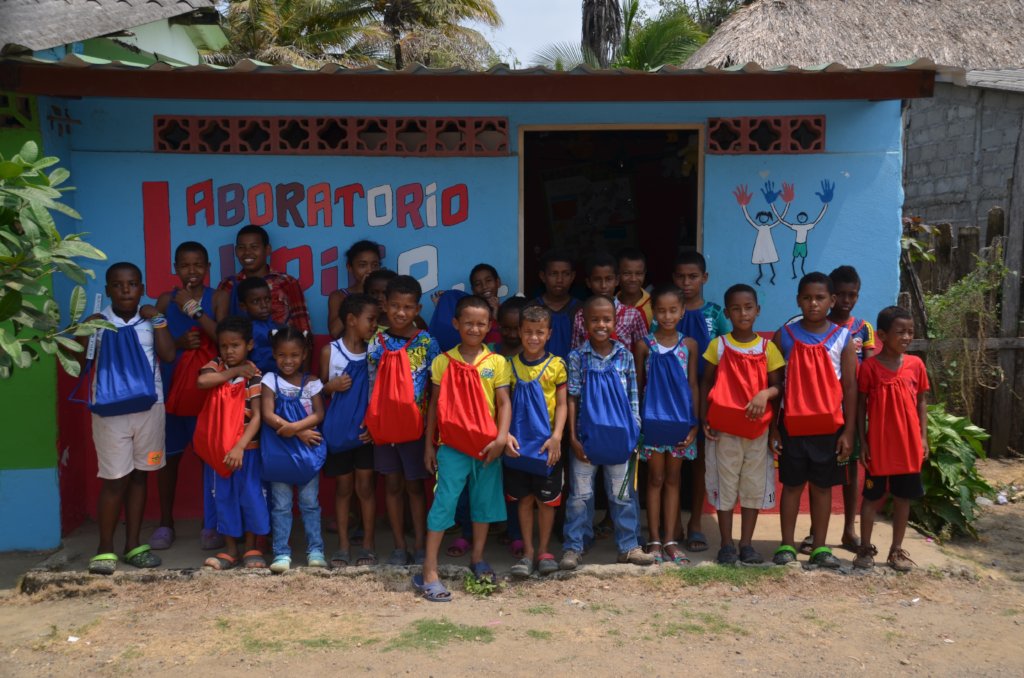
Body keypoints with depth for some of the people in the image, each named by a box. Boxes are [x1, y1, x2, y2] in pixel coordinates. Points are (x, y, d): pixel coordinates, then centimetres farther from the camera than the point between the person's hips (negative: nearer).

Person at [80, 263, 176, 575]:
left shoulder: (150, 319, 5)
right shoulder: (98, 322, -1)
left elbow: (168, 356, -6)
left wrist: (158, 320, -8)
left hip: (148, 406, 3)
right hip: (110, 409, -2)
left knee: (139, 476, 10)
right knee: (115, 479, -2)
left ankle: (133, 544, 20)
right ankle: (105, 548, 10)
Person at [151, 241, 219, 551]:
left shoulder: (216, 298, -1)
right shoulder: (165, 301, 5)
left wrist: (194, 309, -16)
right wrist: (178, 343, -12)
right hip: (172, 387, 2)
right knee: (169, 455, 10)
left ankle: (211, 525, 13)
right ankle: (166, 523, 24)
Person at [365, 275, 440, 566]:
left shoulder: (426, 343, -6)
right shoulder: (377, 343, 0)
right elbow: (372, 386, 5)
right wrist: (369, 423, 0)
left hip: (415, 426, -2)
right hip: (384, 426, 3)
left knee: (414, 485, 7)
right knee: (392, 485, 10)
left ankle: (420, 546, 15)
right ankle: (400, 546, 19)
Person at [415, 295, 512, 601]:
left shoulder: (497, 362, 0)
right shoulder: (443, 362, 0)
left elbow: (504, 403, -2)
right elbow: (435, 404, 4)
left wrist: (501, 438, -15)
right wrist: (429, 444, 2)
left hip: (487, 445, 2)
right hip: (452, 445, -2)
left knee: (485, 501, 13)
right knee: (444, 503, -5)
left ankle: (477, 558, 33)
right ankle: (428, 573, -1)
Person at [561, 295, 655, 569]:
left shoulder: (624, 355, 1)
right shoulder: (577, 357, -4)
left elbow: (633, 397, 6)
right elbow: (572, 399, -4)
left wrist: (635, 431, 2)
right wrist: (573, 437, -8)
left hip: (619, 437, 2)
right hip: (587, 436, -1)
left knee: (622, 494, 11)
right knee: (580, 495, 7)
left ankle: (628, 546, 22)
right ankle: (574, 547, 16)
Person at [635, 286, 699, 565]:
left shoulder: (689, 345, 1)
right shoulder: (645, 345, -2)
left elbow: (693, 385, 3)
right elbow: (638, 386, 2)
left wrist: (694, 423, -2)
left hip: (680, 420, 2)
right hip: (652, 420, -1)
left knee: (673, 479, 9)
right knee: (655, 479, 5)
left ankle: (670, 540, 14)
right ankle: (654, 540, 12)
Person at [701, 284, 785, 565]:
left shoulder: (767, 347, 3)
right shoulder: (719, 345, 1)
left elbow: (777, 385, 2)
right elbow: (706, 383, 3)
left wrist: (765, 393, -20)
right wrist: (704, 419, -6)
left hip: (757, 428, 1)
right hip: (724, 428, -1)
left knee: (754, 486, 7)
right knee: (725, 485, 5)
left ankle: (746, 544, 18)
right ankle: (727, 545, 14)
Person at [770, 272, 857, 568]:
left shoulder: (842, 338, -1)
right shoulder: (784, 335, -1)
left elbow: (850, 387, 0)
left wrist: (849, 431, -3)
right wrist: (772, 426, -1)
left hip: (829, 425, 0)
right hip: (792, 424, 0)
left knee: (823, 486, 9)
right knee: (792, 484, 7)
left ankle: (820, 547, 18)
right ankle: (787, 545, 16)